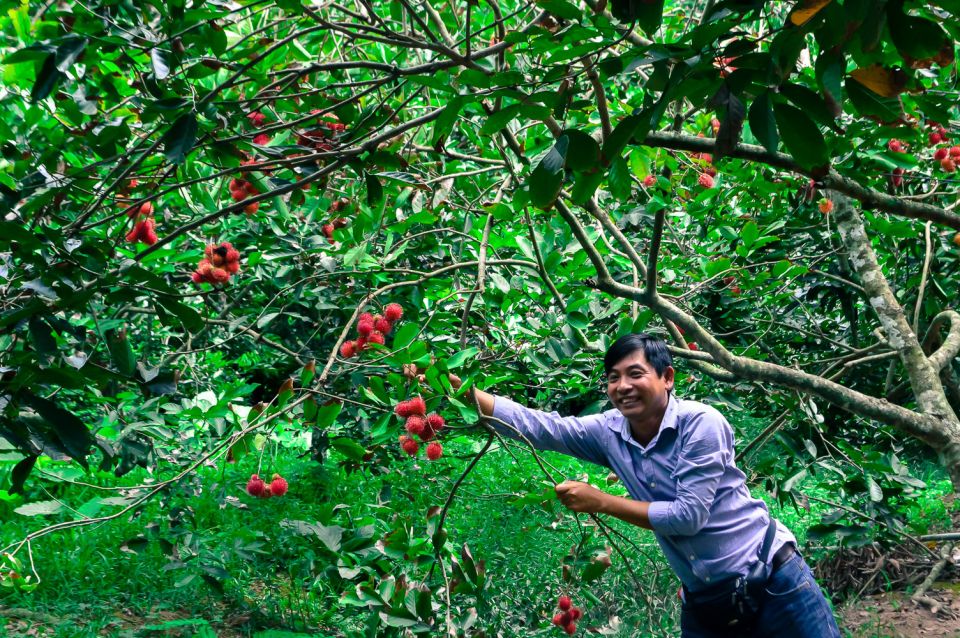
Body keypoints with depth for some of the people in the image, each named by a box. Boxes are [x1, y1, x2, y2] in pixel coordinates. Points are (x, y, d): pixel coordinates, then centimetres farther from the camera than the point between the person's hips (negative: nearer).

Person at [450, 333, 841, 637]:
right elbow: (531, 424, -4)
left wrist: (601, 502, -16)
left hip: (772, 582, -5)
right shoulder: (609, 432, -2)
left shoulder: (701, 423, -18)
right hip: (704, 603, 5)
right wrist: (455, 385, -11)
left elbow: (690, 515, -21)